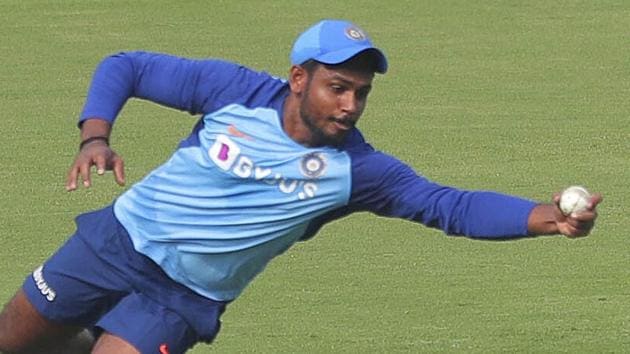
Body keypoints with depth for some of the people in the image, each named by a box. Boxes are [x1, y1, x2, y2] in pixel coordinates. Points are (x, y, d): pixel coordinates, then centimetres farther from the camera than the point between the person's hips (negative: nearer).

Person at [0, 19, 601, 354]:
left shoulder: (353, 169, -15)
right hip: (118, 240, 1)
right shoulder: (235, 92, -15)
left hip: (182, 299, -1)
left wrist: (546, 217, -36)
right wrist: (95, 137, -23)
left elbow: (451, 205, -21)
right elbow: (123, 67, -5)